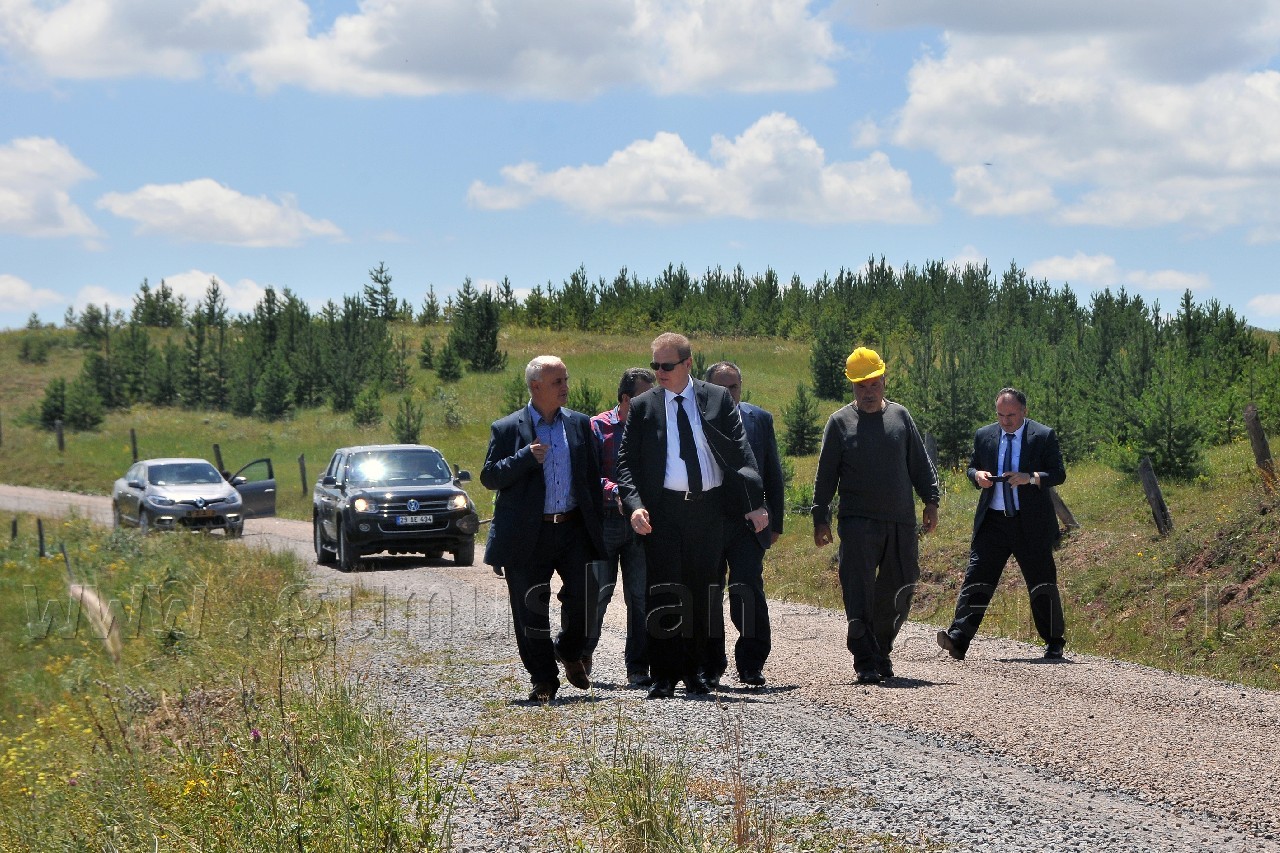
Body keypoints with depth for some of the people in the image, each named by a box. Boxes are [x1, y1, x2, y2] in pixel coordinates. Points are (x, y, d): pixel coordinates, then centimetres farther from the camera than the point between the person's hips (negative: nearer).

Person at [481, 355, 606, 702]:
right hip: (528, 536, -2)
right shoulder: (507, 429, 1)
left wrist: (597, 527, 7)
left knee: (586, 595, -8)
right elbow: (489, 477, -4)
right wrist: (525, 458, -20)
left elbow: (593, 477, 13)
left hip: (574, 530, 2)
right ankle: (543, 680, 15)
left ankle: (570, 651, 21)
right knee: (531, 611, 2)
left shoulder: (580, 424, 10)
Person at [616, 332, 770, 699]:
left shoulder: (718, 399, 3)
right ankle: (664, 677, 1)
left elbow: (740, 452, 1)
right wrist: (634, 504, -14)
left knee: (701, 591, 6)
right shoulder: (642, 406, 3)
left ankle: (693, 672, 16)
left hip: (708, 508, 1)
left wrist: (755, 502, -9)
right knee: (663, 592, -3)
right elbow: (626, 460, 3)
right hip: (663, 510, -1)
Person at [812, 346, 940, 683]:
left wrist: (931, 501, 5)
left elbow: (920, 463, 14)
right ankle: (866, 661, -7)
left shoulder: (900, 416, 10)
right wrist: (821, 519, 2)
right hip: (858, 521, -3)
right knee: (859, 591, -9)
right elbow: (826, 475, 5)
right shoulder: (840, 422, 3)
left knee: (899, 589, 6)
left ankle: (882, 649, 23)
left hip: (901, 521, 3)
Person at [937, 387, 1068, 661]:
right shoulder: (984, 436, 9)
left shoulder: (1044, 436, -1)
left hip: (1031, 523, -2)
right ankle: (957, 640, -15)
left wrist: (1031, 478, -20)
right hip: (992, 522, 2)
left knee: (1042, 583, 7)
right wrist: (977, 475, -7)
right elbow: (971, 467, 18)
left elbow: (1059, 473, -3)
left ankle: (1054, 644, 22)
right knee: (976, 578, -8)